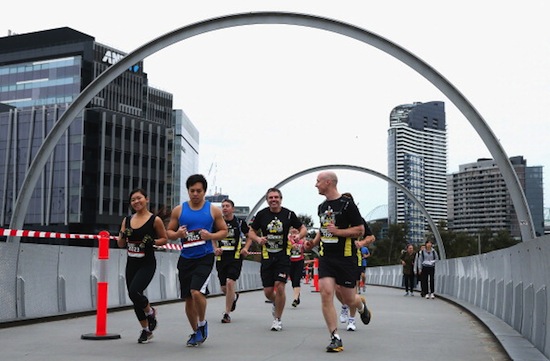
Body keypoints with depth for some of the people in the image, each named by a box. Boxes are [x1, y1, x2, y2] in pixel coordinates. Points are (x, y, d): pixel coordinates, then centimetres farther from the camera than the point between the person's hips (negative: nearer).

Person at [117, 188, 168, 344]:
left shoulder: (155, 220, -7)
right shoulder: (127, 220, 7)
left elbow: (164, 238, 3)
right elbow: (120, 244, 11)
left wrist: (152, 242, -15)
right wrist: (123, 236, -10)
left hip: (147, 263, -6)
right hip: (131, 263, 6)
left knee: (134, 291, -23)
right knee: (135, 298, 10)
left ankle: (150, 312, 9)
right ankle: (146, 330, 29)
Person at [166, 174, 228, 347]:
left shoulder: (213, 210, 0)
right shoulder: (179, 210, 4)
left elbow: (224, 231, 7)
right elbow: (169, 231, 10)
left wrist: (211, 236, -13)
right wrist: (177, 234, -12)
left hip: (205, 257, -3)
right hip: (186, 258, 3)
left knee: (197, 292, -21)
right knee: (188, 298, 9)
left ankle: (202, 323, 6)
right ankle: (196, 332, 28)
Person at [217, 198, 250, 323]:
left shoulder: (240, 222, 0)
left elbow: (249, 236, 13)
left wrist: (246, 248, -2)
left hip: (235, 258, -3)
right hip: (221, 258, 3)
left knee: (230, 283, -18)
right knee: (224, 288, 7)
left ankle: (227, 313, -7)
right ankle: (234, 296, 43)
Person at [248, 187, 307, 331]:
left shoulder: (288, 214, -1)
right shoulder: (262, 214, 1)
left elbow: (303, 229, 8)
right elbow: (251, 231, 11)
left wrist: (298, 236, -14)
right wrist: (258, 239, -10)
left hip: (283, 256, -2)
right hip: (267, 256, 2)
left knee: (279, 287, -13)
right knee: (268, 291, 3)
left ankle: (278, 319, 6)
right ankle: (276, 304, 40)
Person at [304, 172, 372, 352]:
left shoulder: (347, 204, -9)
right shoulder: (321, 207, 13)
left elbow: (360, 230, -9)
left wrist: (338, 231, -19)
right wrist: (313, 242, 11)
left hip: (346, 258, -5)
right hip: (326, 257, 5)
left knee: (348, 299, 4)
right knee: (326, 293, -12)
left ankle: (361, 306, 42)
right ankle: (336, 339, -7)